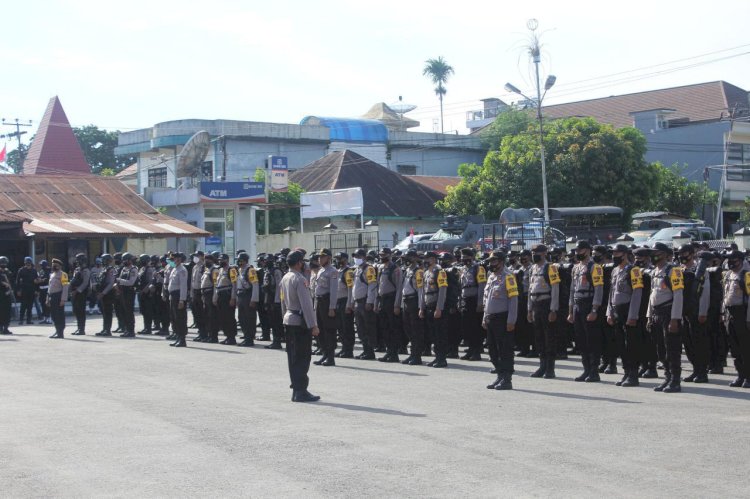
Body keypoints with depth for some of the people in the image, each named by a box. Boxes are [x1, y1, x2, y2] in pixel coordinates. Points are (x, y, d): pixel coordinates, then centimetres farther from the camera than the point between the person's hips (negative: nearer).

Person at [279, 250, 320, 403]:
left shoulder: (284, 279, 11)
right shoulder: (300, 280, -17)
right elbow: (306, 304, -20)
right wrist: (313, 325, -19)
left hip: (288, 320, 9)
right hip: (300, 323, -9)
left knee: (293, 357, 11)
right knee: (302, 358, -6)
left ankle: (296, 390, 16)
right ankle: (301, 391, -6)